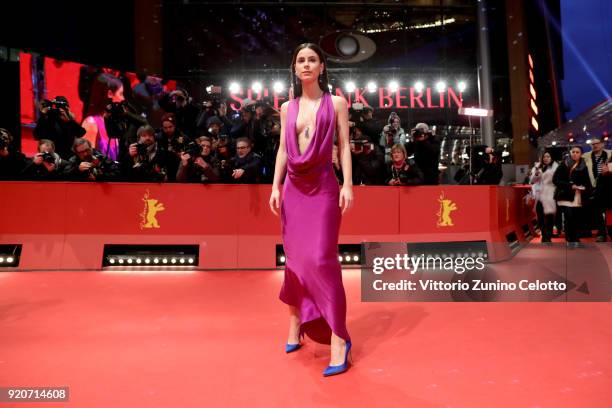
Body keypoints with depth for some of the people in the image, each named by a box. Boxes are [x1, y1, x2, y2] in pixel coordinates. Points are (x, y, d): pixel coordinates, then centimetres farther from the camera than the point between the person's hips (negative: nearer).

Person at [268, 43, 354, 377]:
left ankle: (338, 339, -4)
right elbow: (282, 150, 12)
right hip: (293, 187, 4)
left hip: (323, 186, -4)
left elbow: (344, 147, 0)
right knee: (294, 257, 7)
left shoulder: (336, 103, 5)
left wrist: (347, 185, -10)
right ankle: (296, 322, 24)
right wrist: (275, 186, 3)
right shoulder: (287, 108, 14)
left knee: (320, 258, -12)